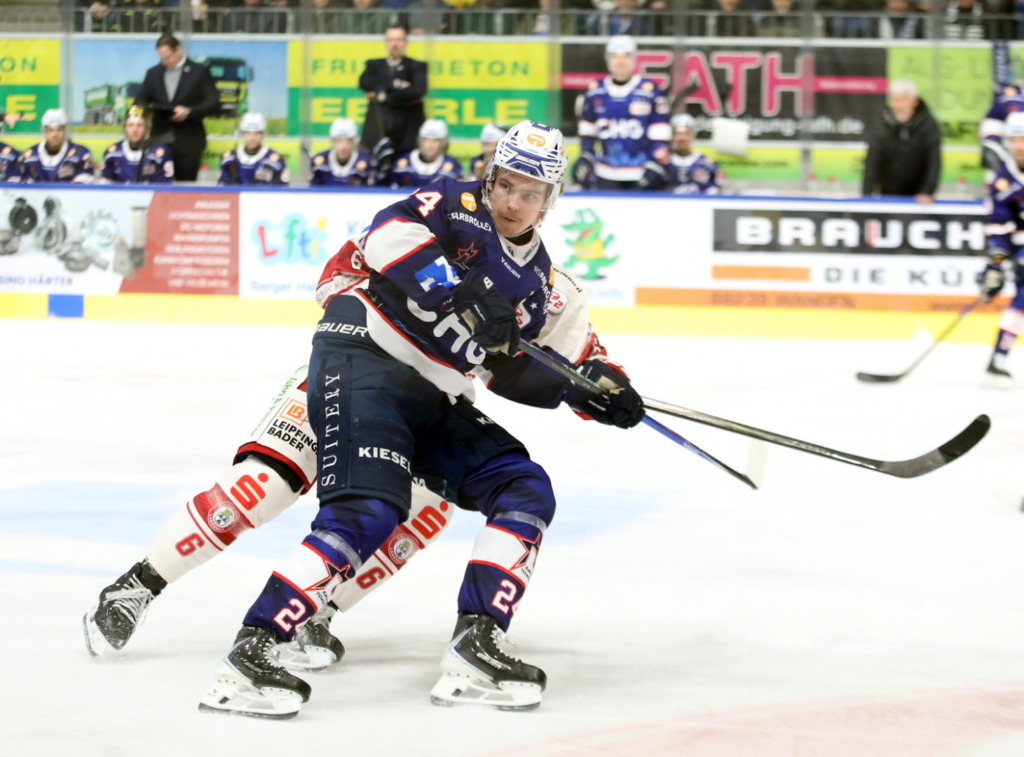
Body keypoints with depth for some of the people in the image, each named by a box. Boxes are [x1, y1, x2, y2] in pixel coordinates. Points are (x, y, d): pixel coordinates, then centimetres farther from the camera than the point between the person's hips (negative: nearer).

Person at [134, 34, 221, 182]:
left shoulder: (199, 72, 3)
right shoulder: (153, 73, 14)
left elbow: (213, 103, -3)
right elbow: (140, 101, 15)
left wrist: (189, 111, -18)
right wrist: (146, 109, -9)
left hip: (188, 143, -3)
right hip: (159, 141, 3)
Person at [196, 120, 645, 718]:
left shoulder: (536, 275, 17)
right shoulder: (457, 206, -3)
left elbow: (511, 371, 21)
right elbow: (389, 233, -21)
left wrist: (584, 387, 7)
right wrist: (456, 293, -29)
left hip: (434, 399, 8)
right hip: (365, 357, -8)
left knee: (527, 491, -1)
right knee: (367, 513, -25)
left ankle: (475, 650, -9)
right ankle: (249, 656, -30)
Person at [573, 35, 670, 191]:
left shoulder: (650, 91, -4)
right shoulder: (595, 93, 6)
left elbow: (660, 136, -4)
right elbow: (587, 132, 15)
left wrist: (657, 165, -11)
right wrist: (584, 160, 7)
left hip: (641, 175, -3)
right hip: (606, 175, 3)